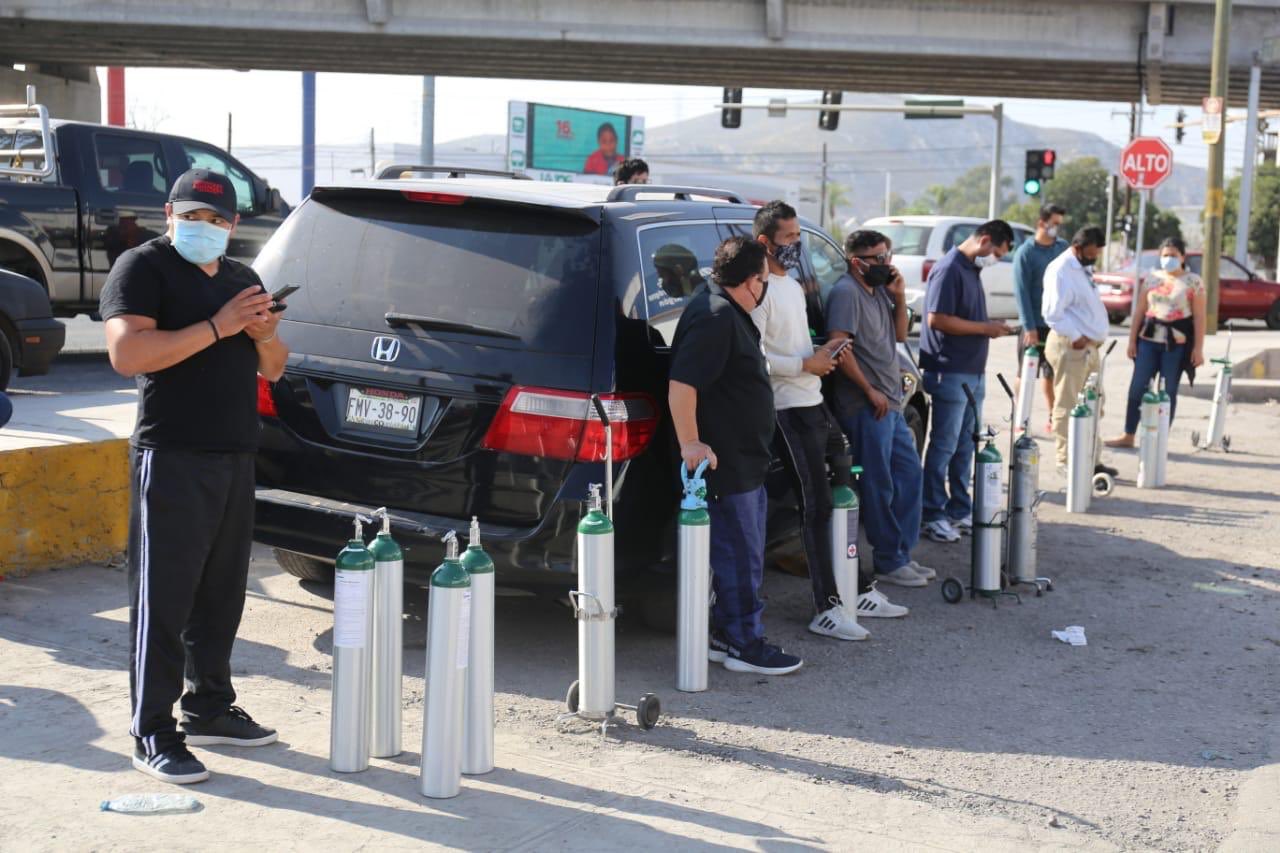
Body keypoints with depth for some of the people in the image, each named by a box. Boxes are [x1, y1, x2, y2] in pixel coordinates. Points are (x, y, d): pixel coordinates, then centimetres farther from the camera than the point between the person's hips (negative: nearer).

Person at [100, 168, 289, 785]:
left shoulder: (242, 279, 18)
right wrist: (217, 327, -21)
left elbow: (272, 370, 21)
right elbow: (126, 353, -19)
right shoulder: (143, 268, -4)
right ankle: (152, 734, 1)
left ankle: (209, 709, 26)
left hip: (235, 458, 7)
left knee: (221, 594, 14)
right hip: (171, 459, -7)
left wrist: (265, 336, -2)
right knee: (163, 600, -4)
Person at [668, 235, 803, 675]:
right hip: (726, 461, -11)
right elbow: (681, 384, -29)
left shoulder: (727, 313, 13)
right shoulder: (715, 317, -20)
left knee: (738, 553, 18)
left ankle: (726, 634, 27)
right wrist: (690, 443, -30)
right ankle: (745, 644, 7)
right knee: (741, 556, -2)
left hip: (742, 460, 11)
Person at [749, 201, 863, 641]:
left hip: (810, 402, 10)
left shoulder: (793, 286, 19)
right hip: (788, 409, -10)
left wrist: (821, 353, 10)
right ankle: (827, 608, -9)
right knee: (817, 504, -11)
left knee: (817, 502, 13)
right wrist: (806, 365, -16)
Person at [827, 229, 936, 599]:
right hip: (867, 406, -10)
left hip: (890, 404, 10)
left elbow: (900, 334, 20)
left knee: (909, 474, 14)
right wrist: (870, 390, -18)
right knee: (879, 485, -2)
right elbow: (838, 346, -21)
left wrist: (899, 296, 4)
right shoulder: (846, 293, -13)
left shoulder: (880, 291, 15)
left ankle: (902, 553, 23)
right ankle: (889, 562, 7)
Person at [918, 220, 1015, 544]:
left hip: (973, 372, 9)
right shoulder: (949, 269, -14)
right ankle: (933, 516, 3)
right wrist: (985, 328, -16)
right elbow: (937, 319, -22)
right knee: (944, 446, -4)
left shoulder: (972, 269, 15)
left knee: (965, 446, 13)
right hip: (951, 373, -9)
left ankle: (960, 511, 21)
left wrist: (991, 328, 9)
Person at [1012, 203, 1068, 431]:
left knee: (1051, 372, 11)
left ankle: (1054, 417, 19)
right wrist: (1030, 327, -17)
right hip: (1034, 325, -4)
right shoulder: (1025, 253, -8)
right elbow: (1021, 292, -12)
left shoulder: (1063, 248, 5)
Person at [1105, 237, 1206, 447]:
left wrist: (1198, 348, -9)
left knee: (1168, 391, 4)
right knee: (1137, 388, 3)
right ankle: (1128, 436, 12)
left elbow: (1199, 317, -3)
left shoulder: (1193, 281, 0)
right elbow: (1139, 310, 11)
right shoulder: (1151, 277, 10)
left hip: (1177, 343, -3)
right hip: (1148, 339, 3)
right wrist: (1132, 339, 6)